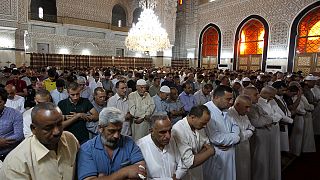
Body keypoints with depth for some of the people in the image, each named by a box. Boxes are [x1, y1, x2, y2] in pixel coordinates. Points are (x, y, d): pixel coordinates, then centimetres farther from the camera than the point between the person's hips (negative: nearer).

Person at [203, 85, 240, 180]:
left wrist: (230, 140, -11)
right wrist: (235, 138, -11)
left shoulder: (225, 110, 6)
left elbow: (235, 126, 11)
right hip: (215, 157, -8)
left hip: (229, 154, 8)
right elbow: (215, 138, -28)